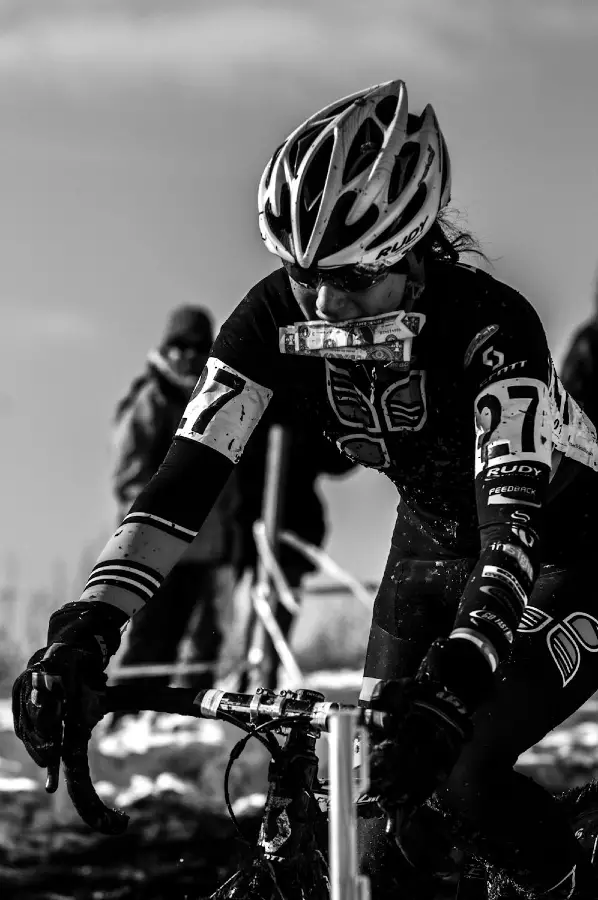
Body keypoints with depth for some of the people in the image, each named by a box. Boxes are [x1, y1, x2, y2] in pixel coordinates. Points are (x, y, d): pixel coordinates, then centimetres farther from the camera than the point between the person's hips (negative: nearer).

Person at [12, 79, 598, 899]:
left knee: (465, 779, -21)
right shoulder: (277, 317, -21)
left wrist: (449, 690, -59)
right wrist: (86, 628, -41)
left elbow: (512, 520, -45)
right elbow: (191, 472, -27)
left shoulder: (490, 326, -35)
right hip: (432, 538, 6)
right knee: (372, 787, -3)